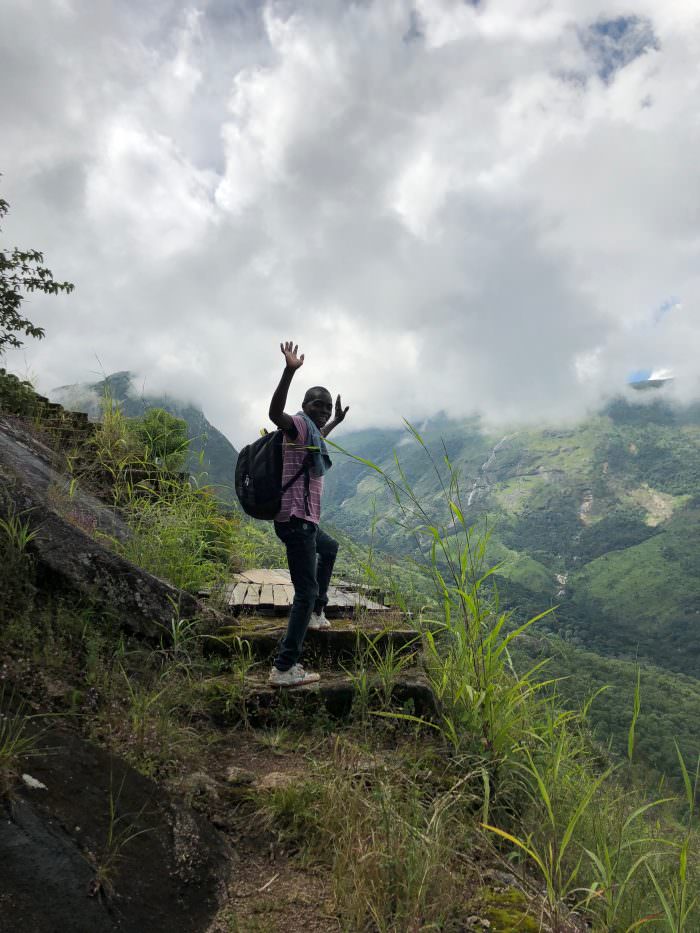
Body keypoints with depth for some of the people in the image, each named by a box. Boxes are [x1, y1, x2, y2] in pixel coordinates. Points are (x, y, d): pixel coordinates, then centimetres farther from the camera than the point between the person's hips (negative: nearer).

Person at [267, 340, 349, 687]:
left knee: (329, 548, 38)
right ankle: (284, 668, -13)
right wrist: (290, 371, -45)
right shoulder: (299, 425, -11)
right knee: (306, 592, -13)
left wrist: (336, 422, 47)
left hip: (304, 522, 11)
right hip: (297, 521, -11)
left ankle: (317, 613, 46)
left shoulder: (312, 432, 17)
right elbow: (275, 413, -35)